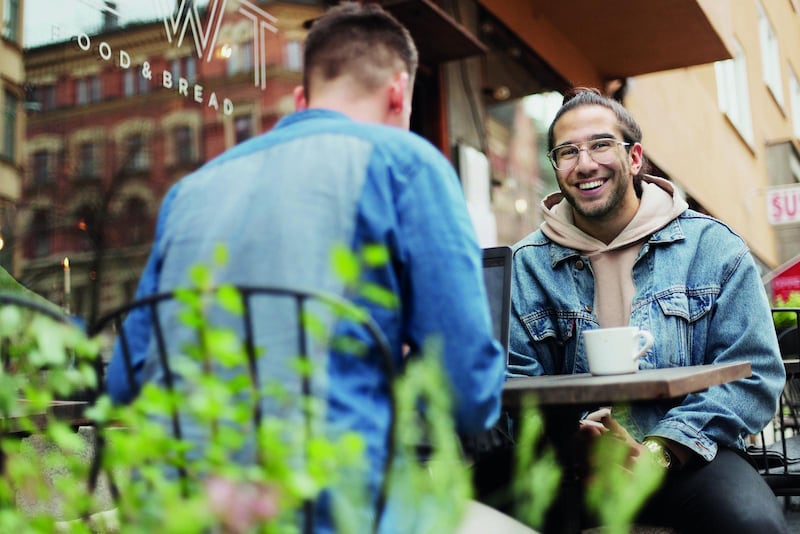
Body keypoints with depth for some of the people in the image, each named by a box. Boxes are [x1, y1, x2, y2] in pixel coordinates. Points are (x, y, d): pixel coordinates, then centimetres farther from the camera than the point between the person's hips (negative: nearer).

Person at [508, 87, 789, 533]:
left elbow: (755, 373, -1)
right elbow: (518, 380, 3)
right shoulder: (528, 266, 7)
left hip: (688, 458, 0)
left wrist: (659, 452, -14)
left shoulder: (712, 247, 4)